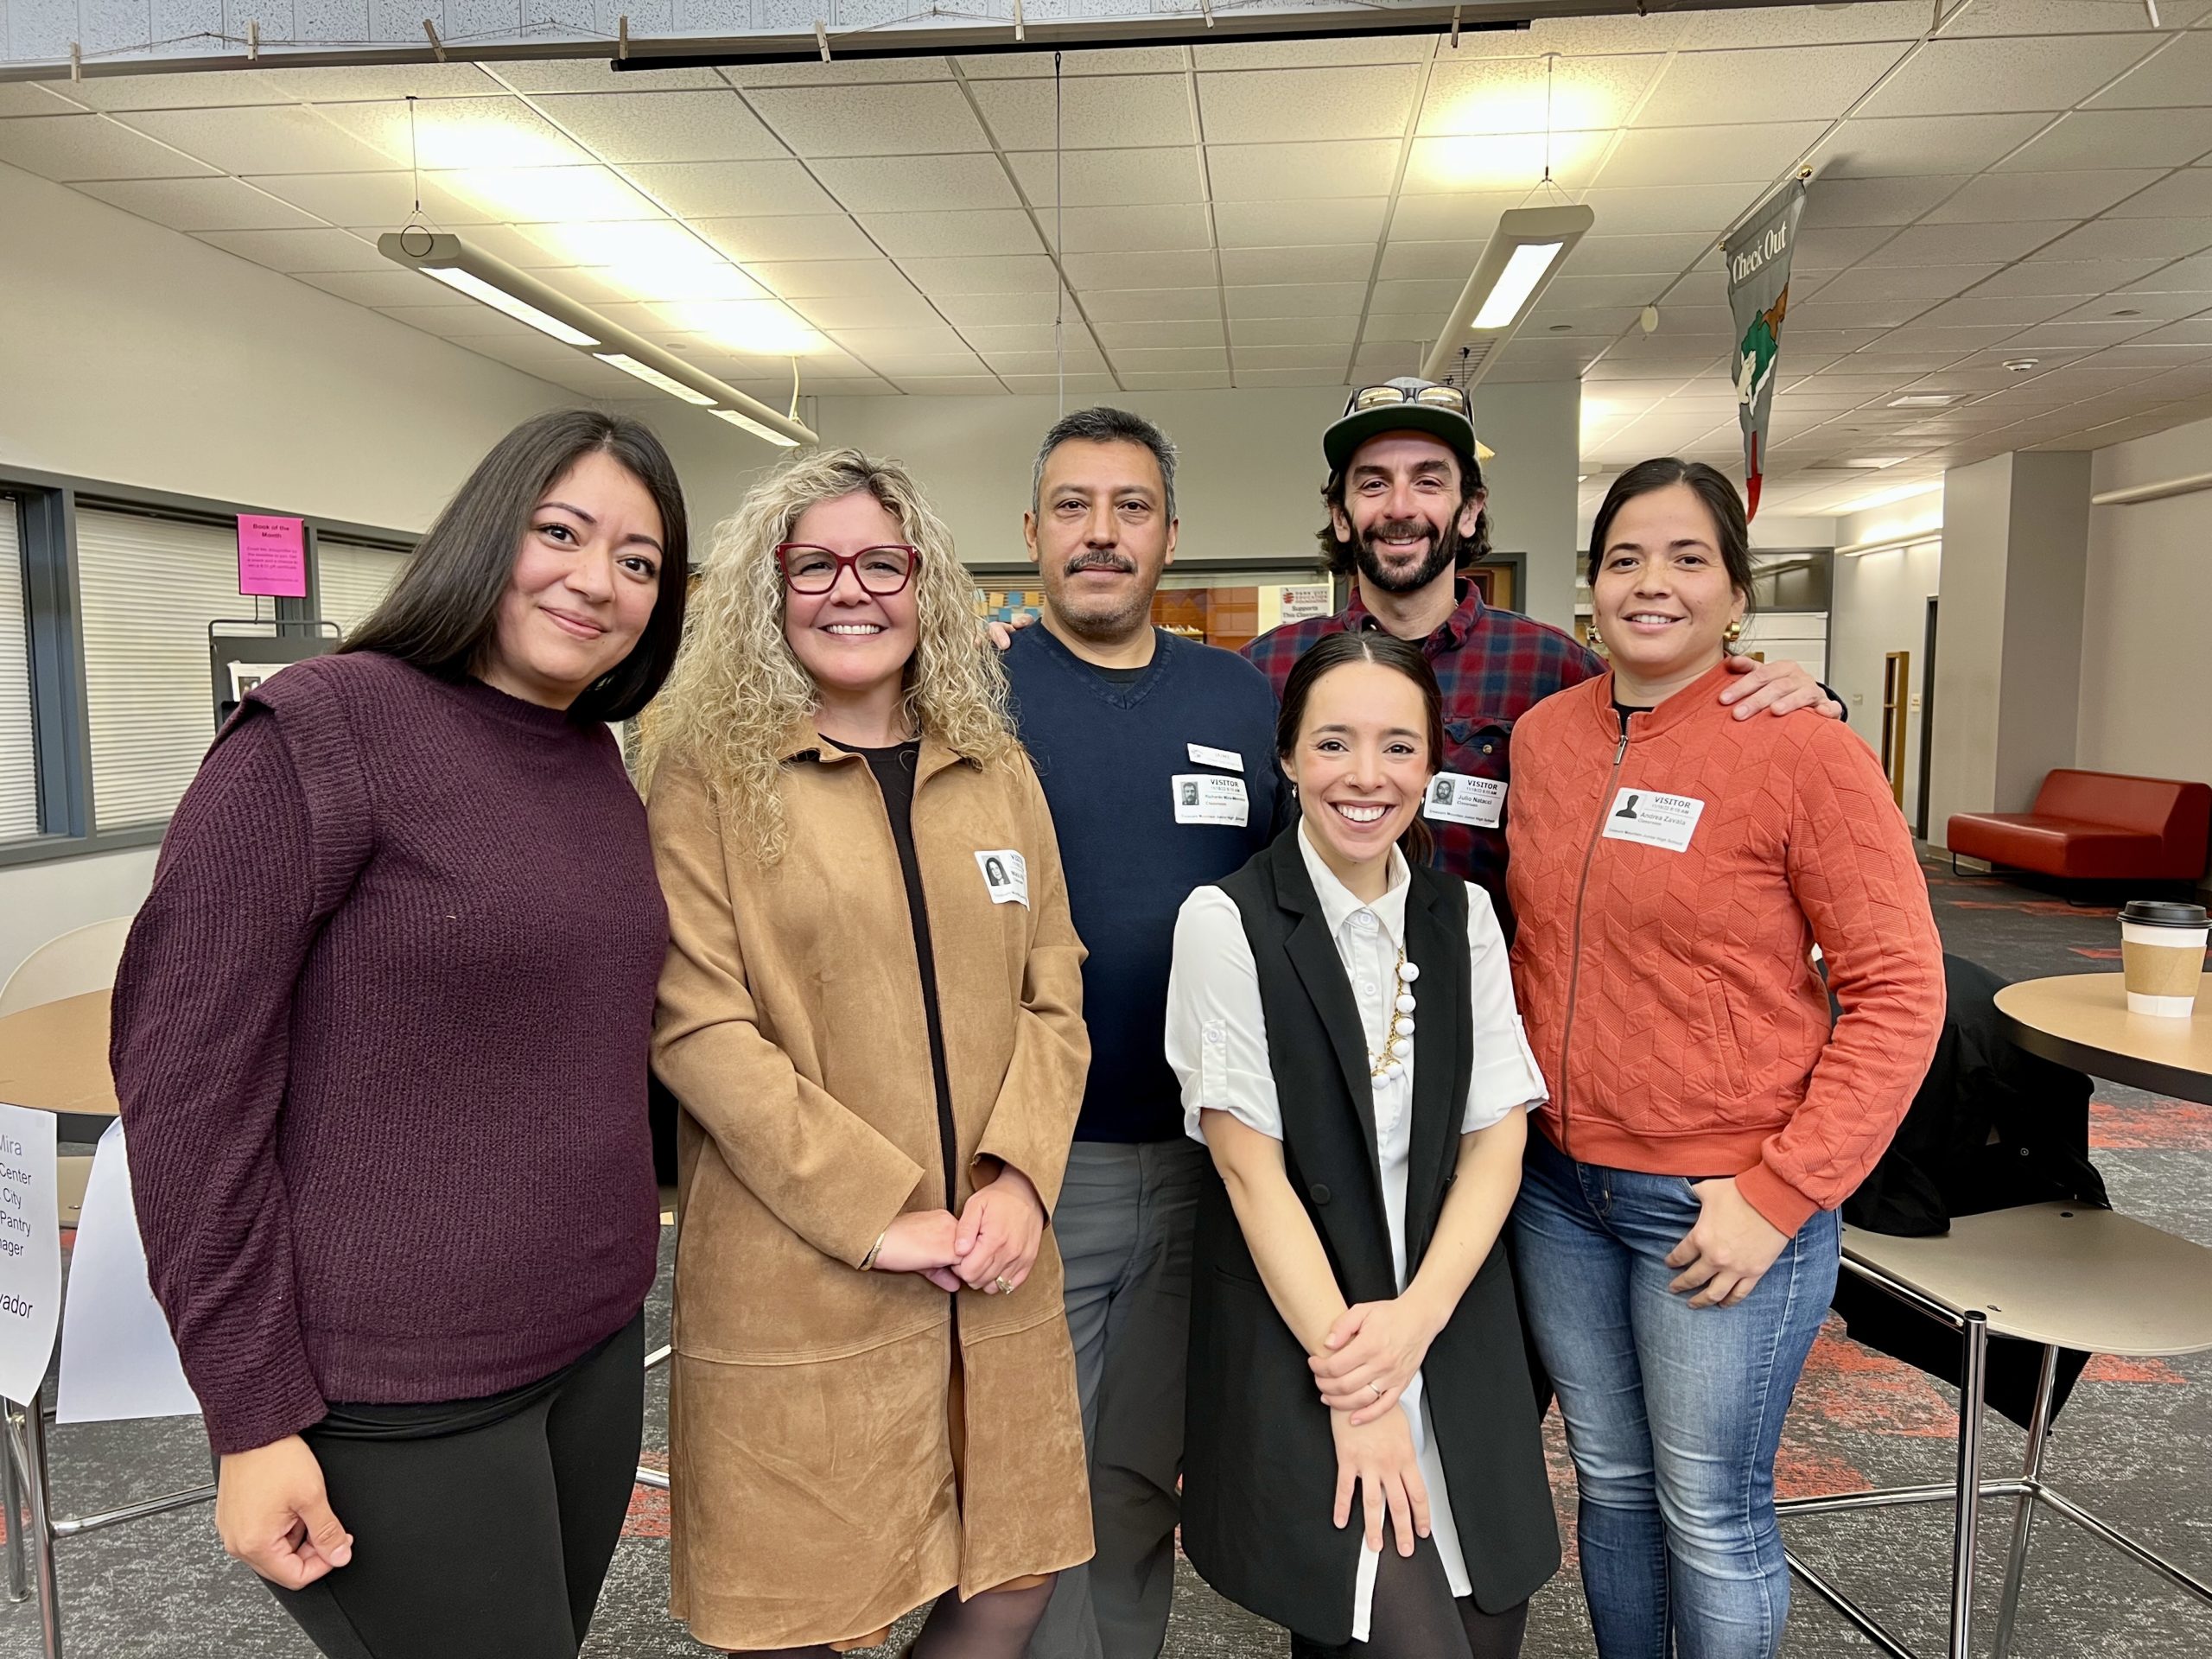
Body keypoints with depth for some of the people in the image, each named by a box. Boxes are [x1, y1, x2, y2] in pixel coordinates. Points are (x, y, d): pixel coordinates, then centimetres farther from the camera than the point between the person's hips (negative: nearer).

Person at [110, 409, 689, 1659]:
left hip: (600, 1341, 7)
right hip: (396, 1400, -6)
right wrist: (253, 1415, -14)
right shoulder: (321, 732, -14)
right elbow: (185, 1075, -15)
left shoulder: (603, 764, 6)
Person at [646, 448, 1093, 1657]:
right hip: (794, 1289, -4)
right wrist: (878, 1214, -15)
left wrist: (1019, 1180, -7)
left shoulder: (998, 774, 10)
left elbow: (1050, 996, 8)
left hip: (995, 1278, 4)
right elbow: (697, 1025, -11)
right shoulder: (712, 772, -4)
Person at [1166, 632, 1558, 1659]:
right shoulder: (1229, 922, -10)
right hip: (1294, 1344, -4)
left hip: (1456, 1338, 5)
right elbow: (1252, 1168, -11)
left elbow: (1497, 1141, 2)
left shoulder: (1463, 917, 4)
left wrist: (1413, 1322, -11)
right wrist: (1353, 1393, -12)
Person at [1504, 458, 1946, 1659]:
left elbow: (1899, 993, -12)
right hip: (1559, 1181, 5)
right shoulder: (1541, 734, 2)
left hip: (1722, 1201, -4)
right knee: (1611, 1484, 19)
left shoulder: (1802, 750, -12)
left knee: (1710, 1514, 10)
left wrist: (1779, 1196, -15)